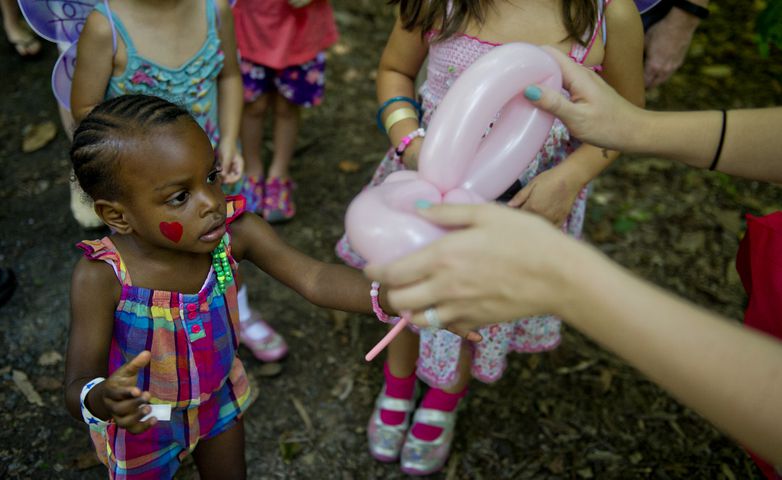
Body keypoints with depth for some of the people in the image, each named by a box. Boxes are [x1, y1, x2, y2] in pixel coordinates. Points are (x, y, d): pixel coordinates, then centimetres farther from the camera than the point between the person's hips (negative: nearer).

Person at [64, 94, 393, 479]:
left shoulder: (235, 232, -26)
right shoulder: (102, 277, -33)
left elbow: (315, 279, -32)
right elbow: (78, 387, -30)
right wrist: (102, 400, -55)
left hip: (218, 397, 3)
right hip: (140, 419, -3)